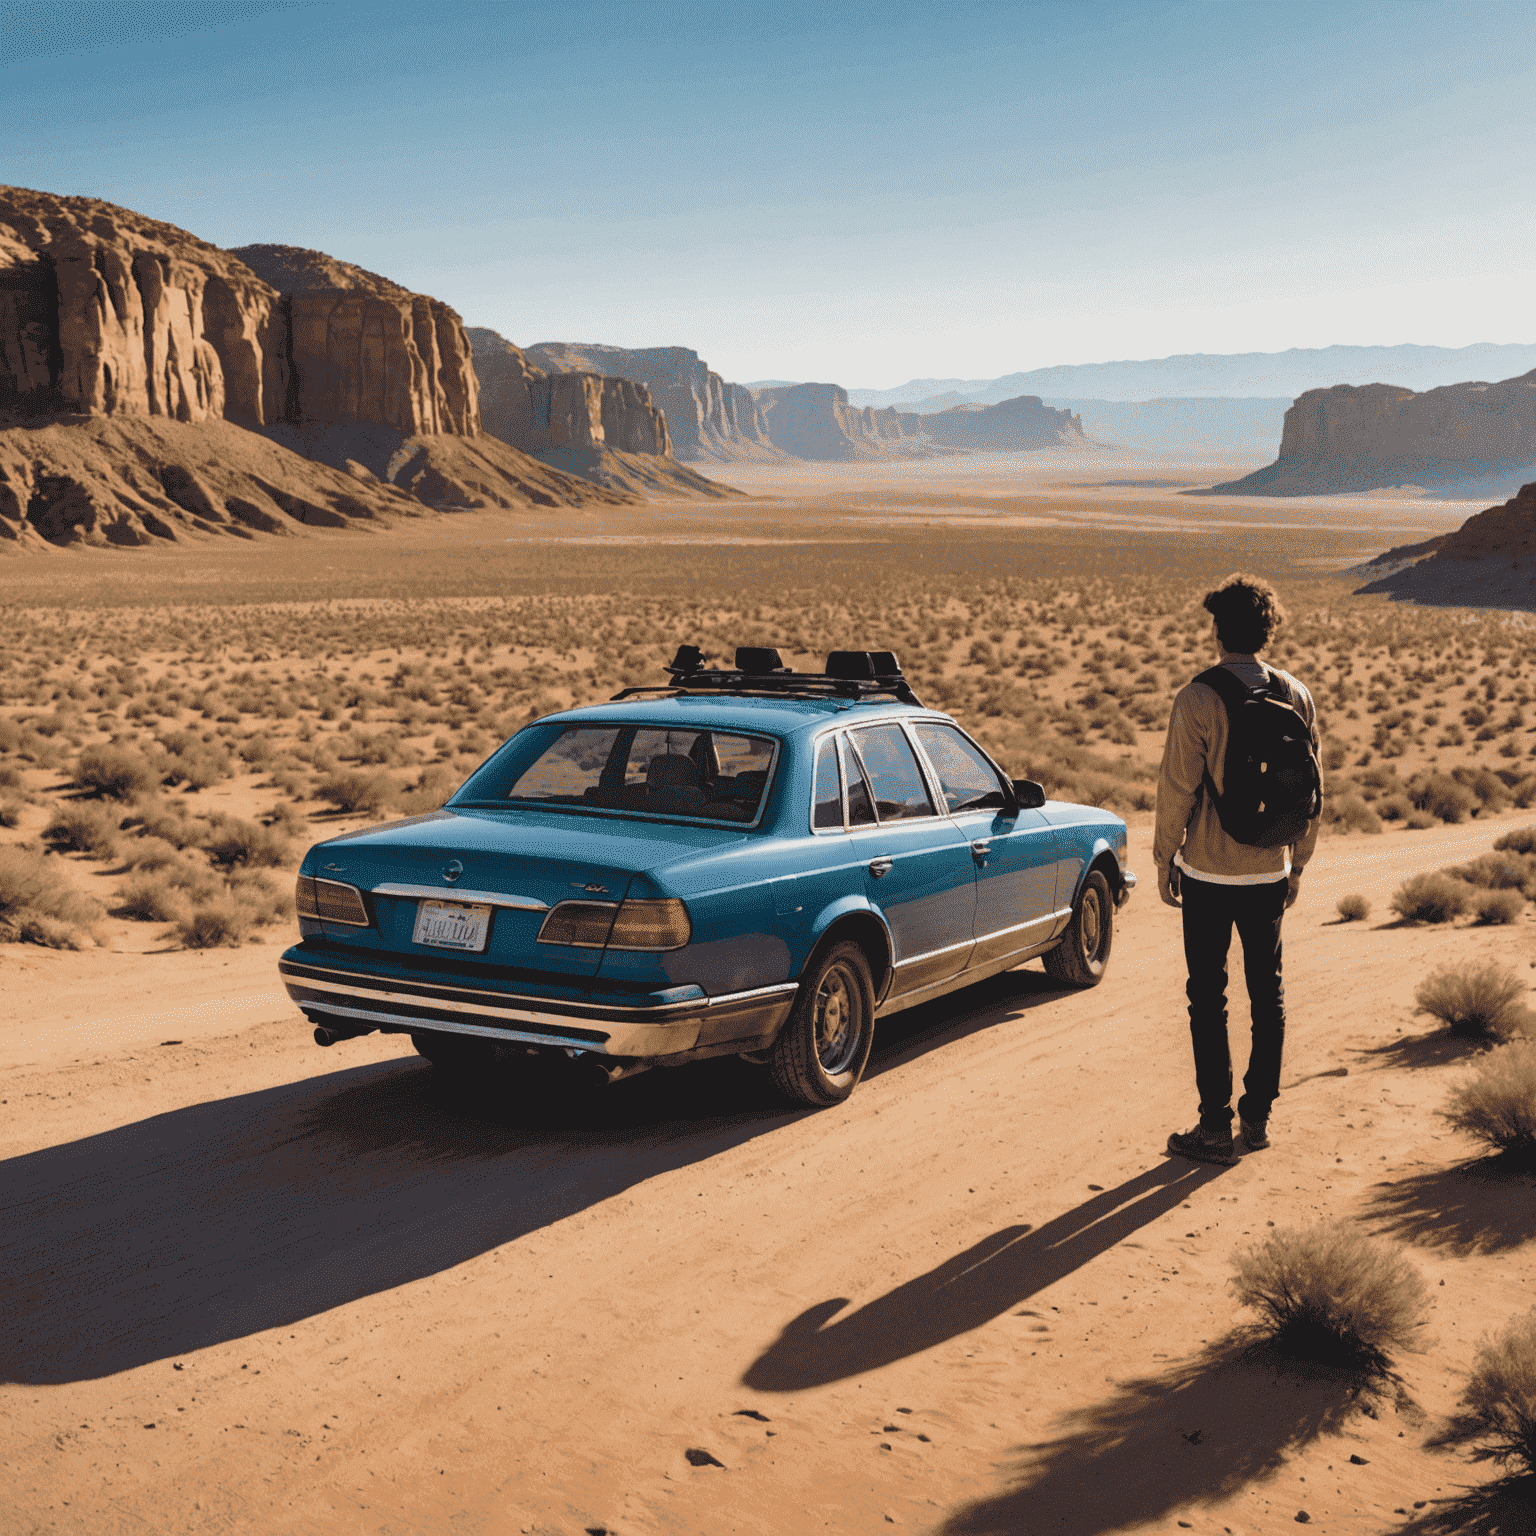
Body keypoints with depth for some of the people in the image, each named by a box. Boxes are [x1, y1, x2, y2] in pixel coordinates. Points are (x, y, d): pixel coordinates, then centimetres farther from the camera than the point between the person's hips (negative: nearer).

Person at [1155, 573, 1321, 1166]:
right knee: (1268, 992, 15)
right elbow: (1311, 788, 6)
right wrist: (1297, 862, 16)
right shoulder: (1295, 695, 0)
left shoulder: (1197, 698, -14)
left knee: (1208, 998, 4)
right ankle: (1258, 1116, 22)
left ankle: (1215, 1127, 7)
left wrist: (1165, 859, 1)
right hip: (1270, 872, 4)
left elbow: (1178, 788, -12)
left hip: (1208, 873, -4)